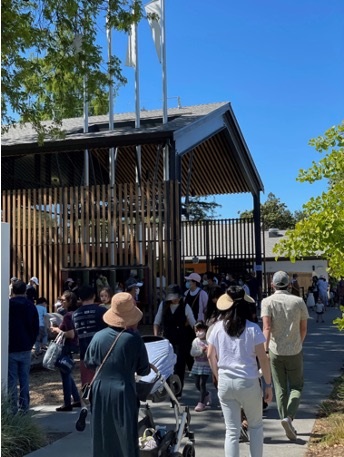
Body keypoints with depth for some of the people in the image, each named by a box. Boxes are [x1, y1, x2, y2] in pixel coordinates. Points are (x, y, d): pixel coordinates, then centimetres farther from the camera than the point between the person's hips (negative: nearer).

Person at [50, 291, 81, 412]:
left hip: (67, 348, -10)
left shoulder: (68, 315, -19)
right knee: (67, 374, 19)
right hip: (71, 347, 10)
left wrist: (58, 330, -12)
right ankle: (76, 400, 25)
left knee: (65, 375, 0)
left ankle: (67, 404, 9)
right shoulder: (74, 314, 9)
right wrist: (58, 330, 11)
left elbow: (71, 334, -24)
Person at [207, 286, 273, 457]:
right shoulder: (252, 328, -8)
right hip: (248, 382, -2)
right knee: (255, 425, 20)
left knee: (232, 431, 9)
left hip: (225, 383, 2)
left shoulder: (218, 327, -1)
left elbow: (211, 355, 5)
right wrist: (268, 384, 2)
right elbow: (263, 358, -7)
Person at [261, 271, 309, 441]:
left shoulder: (267, 301, -6)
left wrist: (265, 350, -19)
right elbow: (304, 329, 4)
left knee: (280, 389, 13)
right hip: (294, 351, 0)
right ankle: (289, 417, -10)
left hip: (275, 350, 0)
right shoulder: (298, 301, -2)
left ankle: (286, 422, 16)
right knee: (296, 387, 12)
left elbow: (267, 327, -18)